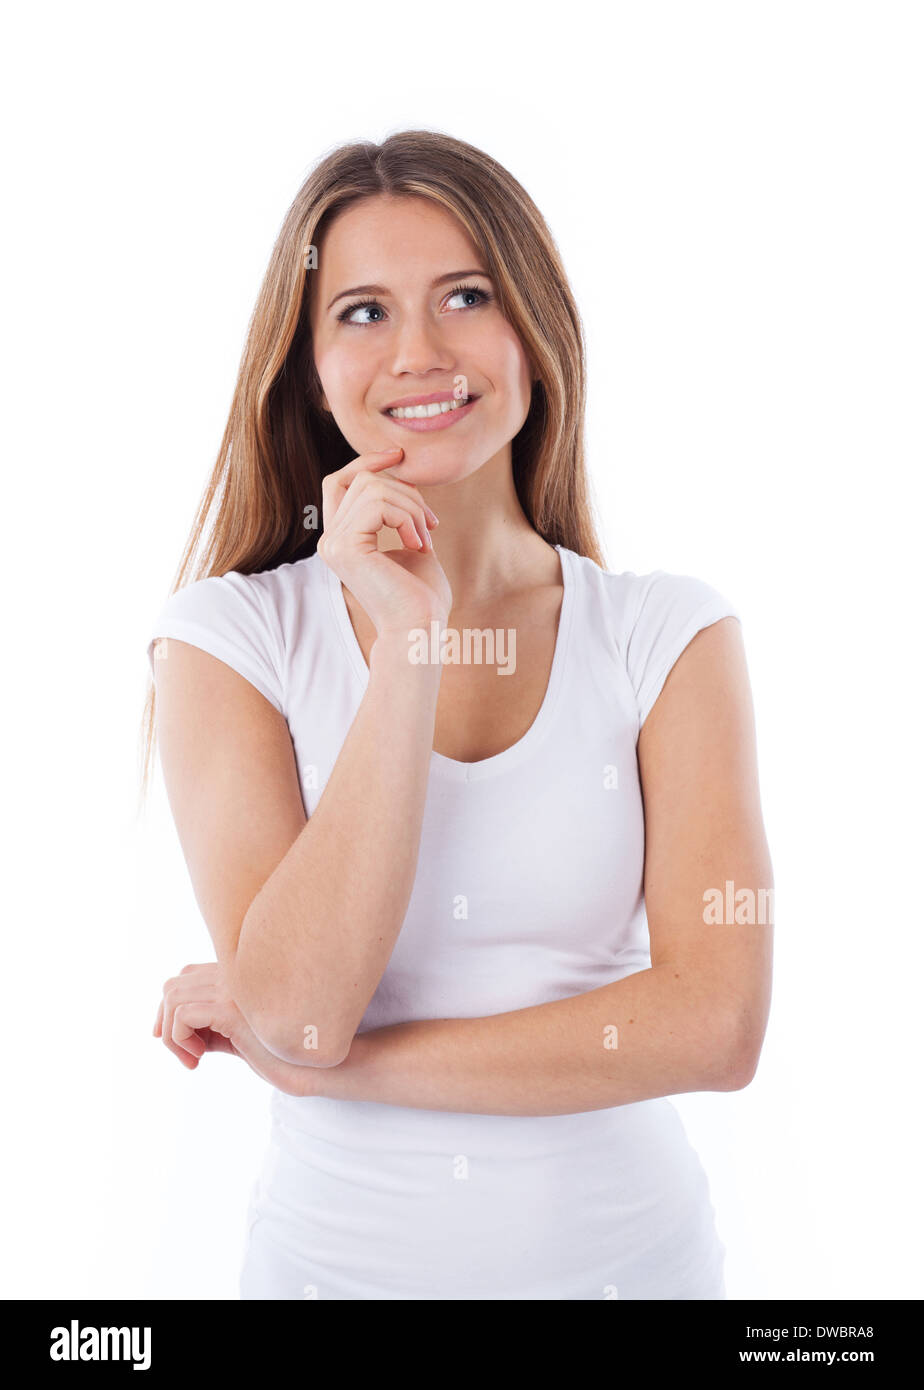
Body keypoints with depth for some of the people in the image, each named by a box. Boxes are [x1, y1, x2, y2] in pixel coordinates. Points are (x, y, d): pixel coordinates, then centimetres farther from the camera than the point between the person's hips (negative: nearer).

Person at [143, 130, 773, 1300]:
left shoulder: (670, 635, -9)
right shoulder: (231, 637, -11)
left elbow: (716, 1024, -17)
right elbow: (296, 1010, -21)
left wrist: (335, 1059, -17)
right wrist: (410, 641, -24)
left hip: (629, 1246, 1)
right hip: (338, 1253, 0)